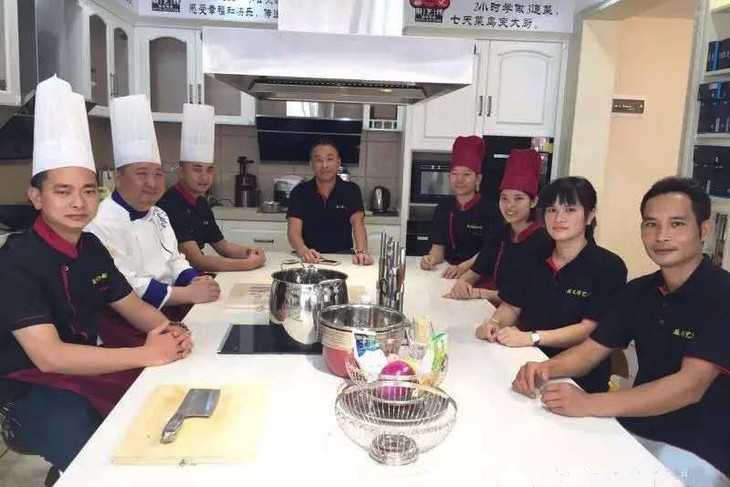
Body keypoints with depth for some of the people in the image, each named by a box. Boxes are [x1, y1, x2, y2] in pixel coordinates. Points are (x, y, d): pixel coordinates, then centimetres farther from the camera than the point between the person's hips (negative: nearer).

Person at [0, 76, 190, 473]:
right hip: (32, 390, -7)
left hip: (87, 368, 7)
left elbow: (133, 307, 10)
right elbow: (49, 356, -27)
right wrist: (146, 354, -27)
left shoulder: (91, 247, 2)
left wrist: (170, 332, -12)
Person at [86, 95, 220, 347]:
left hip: (170, 312, 8)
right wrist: (189, 294, -21)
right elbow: (125, 288, -22)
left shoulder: (158, 215, 13)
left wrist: (195, 281, -4)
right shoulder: (102, 224, -15)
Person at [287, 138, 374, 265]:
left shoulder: (351, 190, 0)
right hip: (310, 257, 0)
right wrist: (304, 251, -36)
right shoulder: (299, 192, -1)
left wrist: (362, 251, -36)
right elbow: (294, 230, -12)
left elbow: (358, 223, -14)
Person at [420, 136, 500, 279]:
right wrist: (431, 259, -15)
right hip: (448, 274, 4)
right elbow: (438, 246, 6)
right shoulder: (443, 208, 8)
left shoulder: (490, 210, -5)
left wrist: (462, 268, -25)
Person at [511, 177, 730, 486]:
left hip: (697, 452, -6)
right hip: (634, 432, 6)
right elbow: (591, 351, 5)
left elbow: (691, 385, -26)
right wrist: (546, 368, -18)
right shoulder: (638, 291, 4)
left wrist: (588, 405, -37)